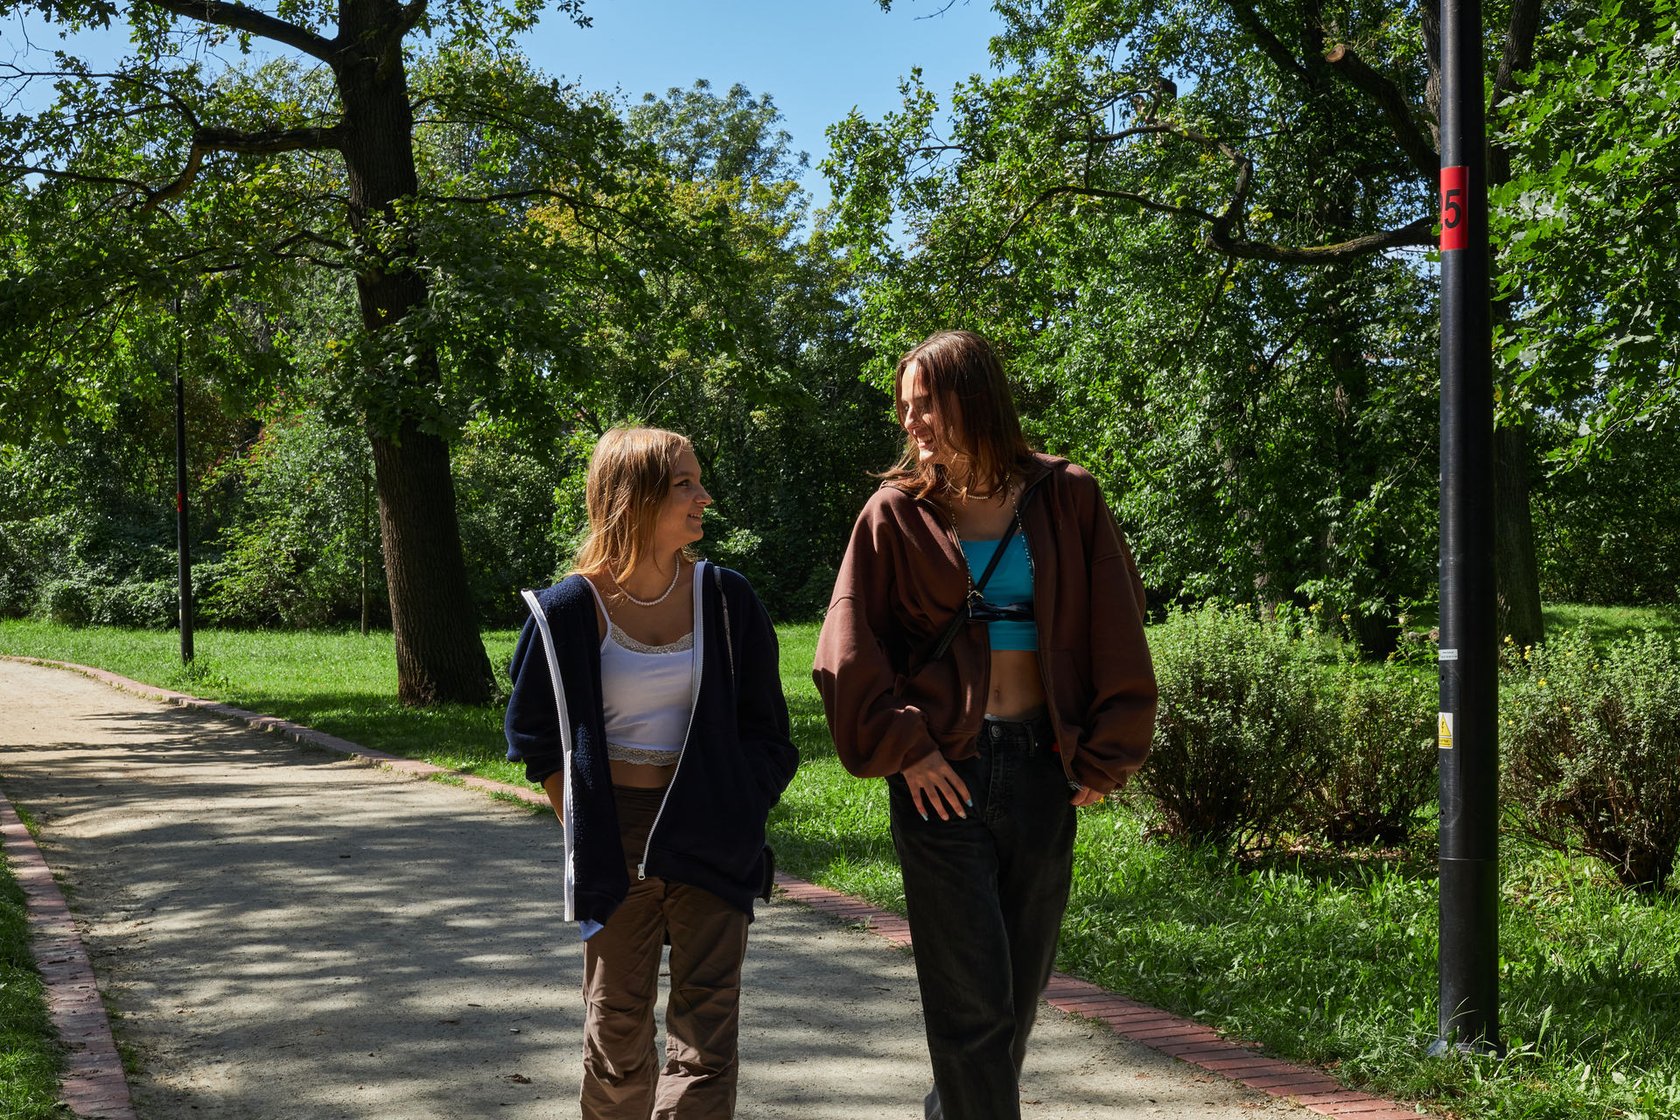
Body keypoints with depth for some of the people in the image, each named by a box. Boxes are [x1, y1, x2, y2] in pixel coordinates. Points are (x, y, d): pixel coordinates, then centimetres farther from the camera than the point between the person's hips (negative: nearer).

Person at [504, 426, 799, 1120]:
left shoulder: (725, 599, 0)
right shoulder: (571, 609, -6)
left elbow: (763, 728, 9)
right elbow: (535, 737, 6)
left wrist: (739, 817, 2)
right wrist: (583, 828, 0)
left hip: (709, 841, 1)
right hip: (616, 837, -1)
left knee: (707, 1033, -2)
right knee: (618, 1029, 10)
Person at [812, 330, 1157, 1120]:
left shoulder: (1065, 499, 2)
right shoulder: (898, 514, 0)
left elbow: (1117, 636, 3)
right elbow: (847, 653, -1)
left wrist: (1106, 756, 0)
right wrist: (901, 746, -8)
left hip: (1042, 769, 2)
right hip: (944, 773, -2)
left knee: (1022, 983, 13)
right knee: (973, 997, -2)